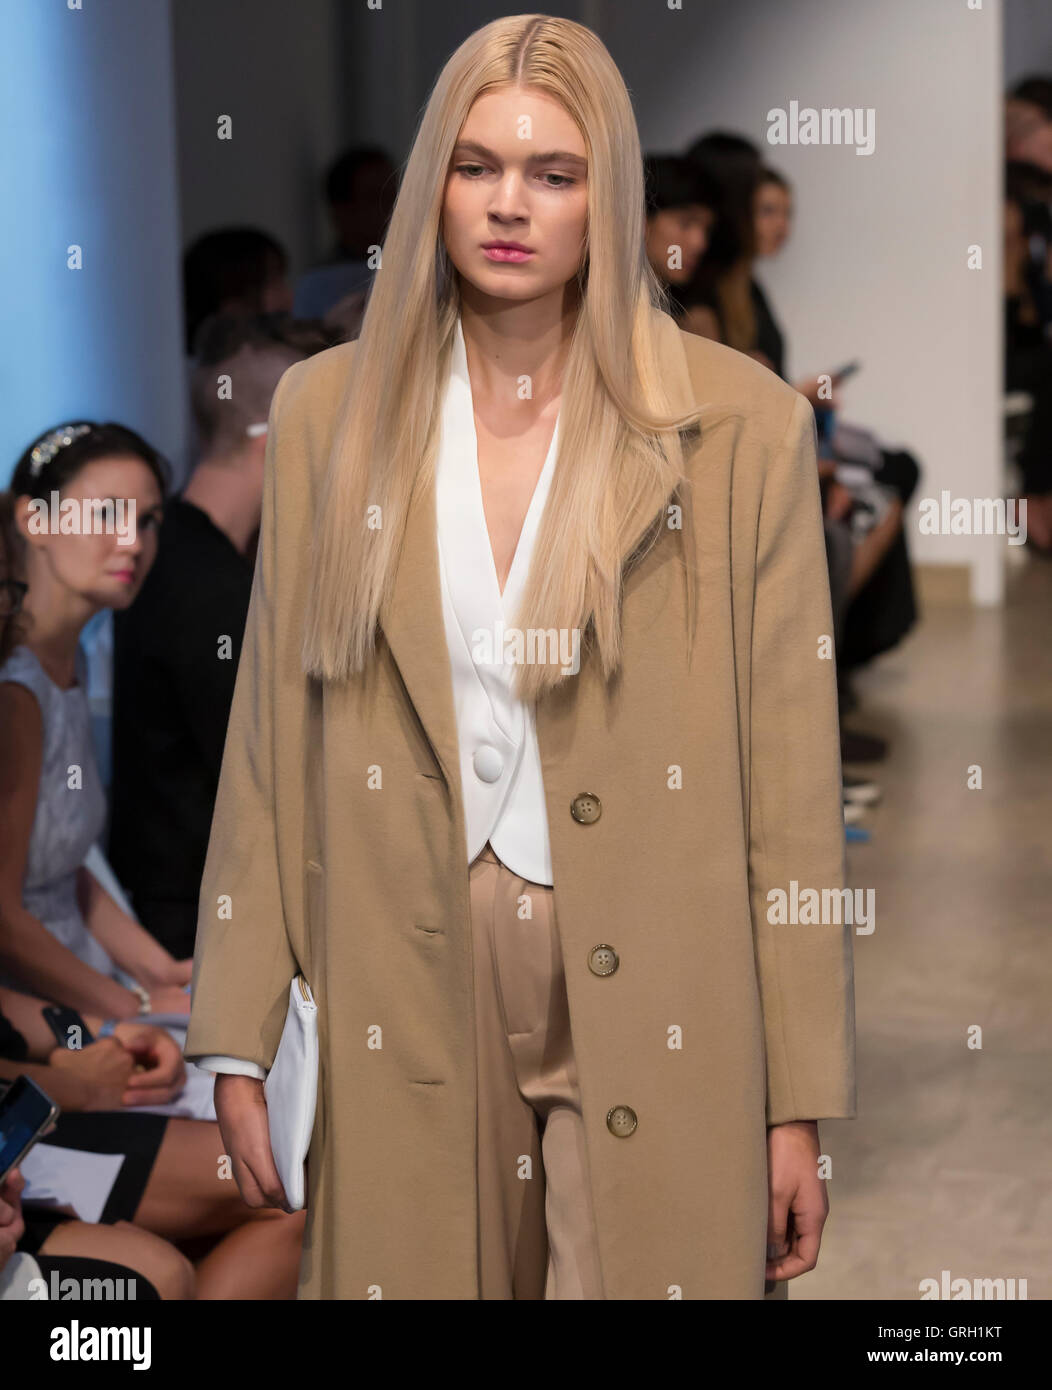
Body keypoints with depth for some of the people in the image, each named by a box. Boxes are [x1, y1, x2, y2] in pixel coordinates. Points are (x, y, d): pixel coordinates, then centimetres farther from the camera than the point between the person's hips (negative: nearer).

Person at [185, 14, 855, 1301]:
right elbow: (270, 737, 7)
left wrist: (799, 1100, -4)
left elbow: (790, 777, -2)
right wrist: (238, 1046, 4)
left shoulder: (743, 424, -2)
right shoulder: (330, 410, 5)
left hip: (651, 1014, -2)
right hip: (409, 1004, 2)